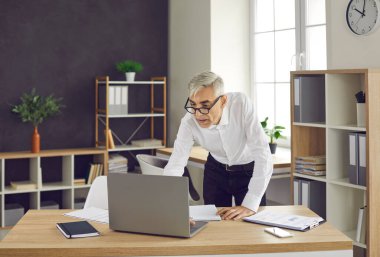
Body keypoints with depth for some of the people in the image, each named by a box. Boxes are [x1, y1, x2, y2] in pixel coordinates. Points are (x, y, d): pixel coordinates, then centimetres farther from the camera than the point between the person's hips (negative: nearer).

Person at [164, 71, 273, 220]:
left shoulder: (241, 104, -32)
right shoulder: (189, 122, -25)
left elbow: (262, 152, -35)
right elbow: (174, 166, -26)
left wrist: (250, 205, -42)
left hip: (249, 171, -2)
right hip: (216, 170, 2)